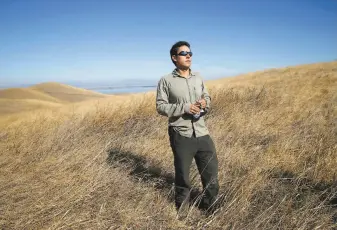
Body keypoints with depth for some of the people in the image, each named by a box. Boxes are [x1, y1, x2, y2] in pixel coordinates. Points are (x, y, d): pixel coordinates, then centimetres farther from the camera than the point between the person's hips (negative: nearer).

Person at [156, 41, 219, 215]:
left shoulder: (198, 78, 10)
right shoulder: (166, 81, -6)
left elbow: (207, 97, 18)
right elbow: (160, 106, -9)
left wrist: (205, 103, -6)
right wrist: (185, 108, -19)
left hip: (202, 133, 5)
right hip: (181, 135, -5)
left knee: (211, 171, 11)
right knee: (182, 175, 10)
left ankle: (210, 208, 34)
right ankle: (182, 209, 33)